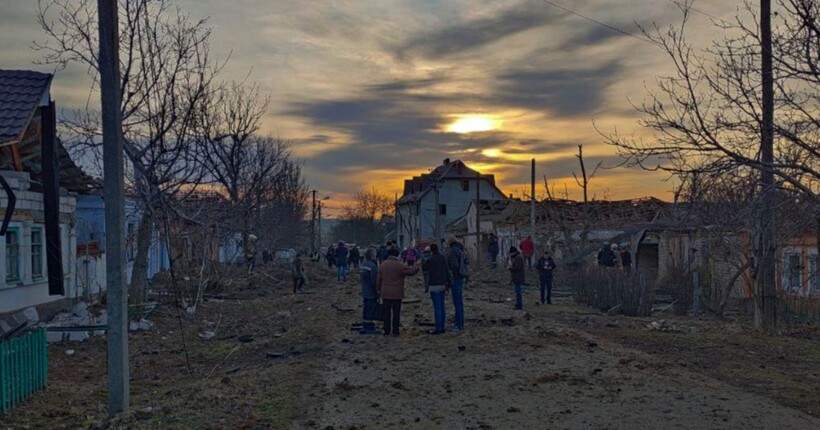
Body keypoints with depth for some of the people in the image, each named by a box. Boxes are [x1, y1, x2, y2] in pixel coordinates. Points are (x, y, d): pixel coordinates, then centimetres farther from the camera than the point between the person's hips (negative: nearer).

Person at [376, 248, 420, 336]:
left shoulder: (383, 265, 3)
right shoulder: (399, 266, -11)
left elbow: (379, 278, 9)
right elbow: (411, 271, -10)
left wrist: (378, 289, 18)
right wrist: (417, 267, 8)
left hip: (385, 293, 4)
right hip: (397, 293, -4)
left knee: (387, 312, 9)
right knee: (396, 312, 3)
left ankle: (387, 330, 12)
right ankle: (395, 331, 4)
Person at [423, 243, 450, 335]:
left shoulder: (430, 260, -14)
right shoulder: (443, 258, 4)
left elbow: (423, 268, 4)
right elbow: (447, 271, 6)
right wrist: (448, 283, 13)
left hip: (434, 286, -7)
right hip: (442, 285, 7)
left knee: (437, 307, -5)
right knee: (441, 306, 12)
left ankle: (438, 329, -3)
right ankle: (442, 327, 18)